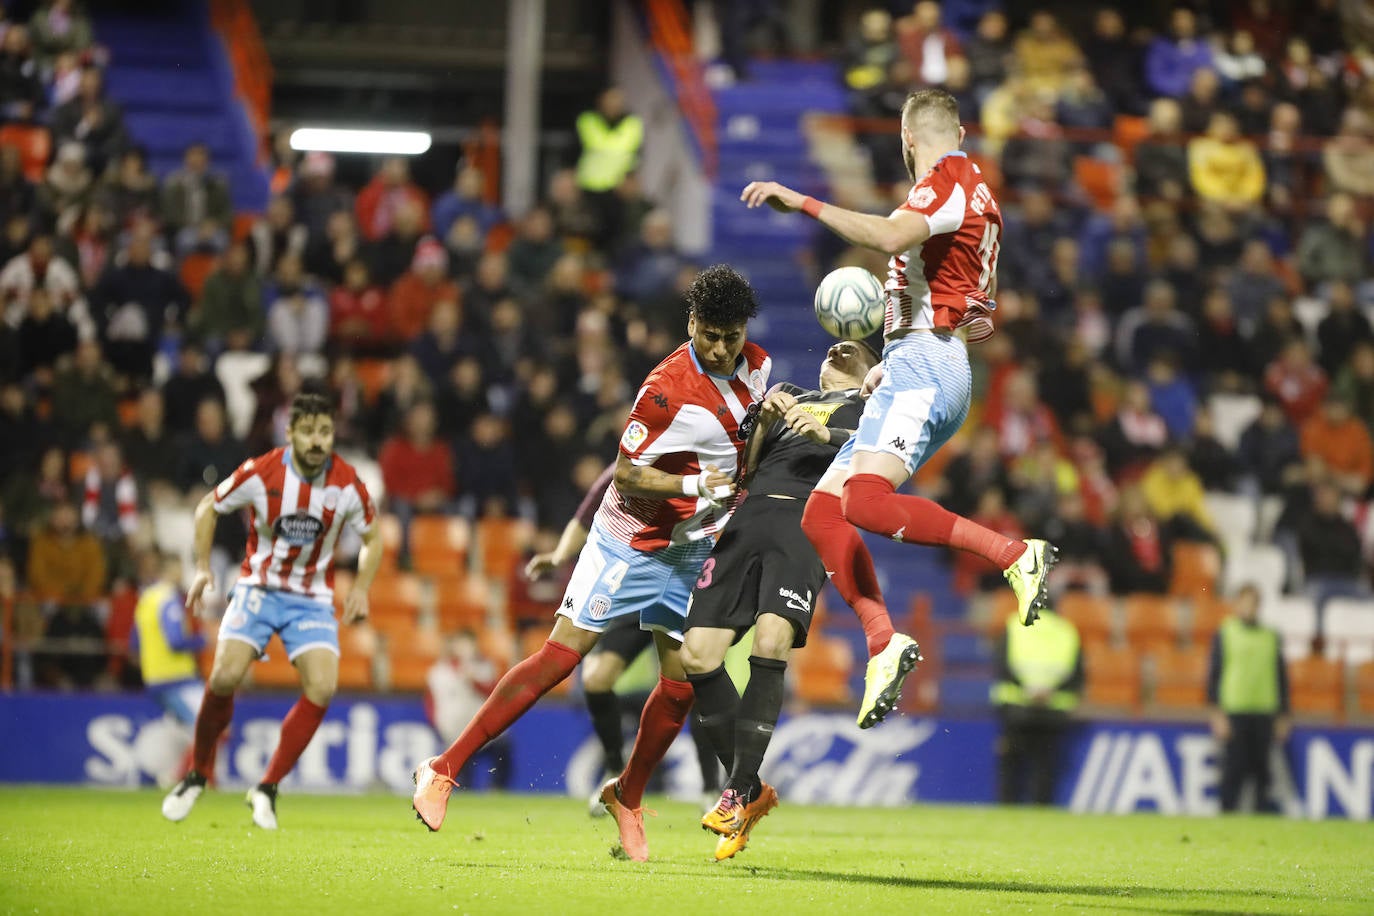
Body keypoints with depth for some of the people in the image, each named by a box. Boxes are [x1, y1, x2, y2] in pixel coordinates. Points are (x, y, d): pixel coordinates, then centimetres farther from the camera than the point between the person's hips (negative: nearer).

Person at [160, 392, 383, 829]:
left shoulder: (347, 485, -12)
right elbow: (208, 507, 2)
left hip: (313, 599, 1)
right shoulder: (260, 473, -16)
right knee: (225, 677, -20)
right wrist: (202, 568, -7)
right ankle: (196, 776, 5)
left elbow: (373, 537, 7)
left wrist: (361, 588, -7)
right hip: (258, 589, -1)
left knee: (322, 688, -20)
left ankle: (267, 788, -5)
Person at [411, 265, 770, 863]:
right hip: (631, 540, -6)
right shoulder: (668, 387, -25)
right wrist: (693, 484, -29)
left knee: (681, 683, 2)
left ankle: (627, 797, 24)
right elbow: (626, 474, -21)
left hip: (692, 553, 6)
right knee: (560, 657, -10)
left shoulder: (756, 366, -2)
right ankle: (444, 770, -6)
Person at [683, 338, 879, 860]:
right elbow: (745, 469, 23)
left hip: (809, 522, -5)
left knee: (770, 643, -26)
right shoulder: (791, 399, 35)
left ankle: (739, 793, -20)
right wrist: (764, 420, 5)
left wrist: (826, 434, -16)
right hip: (749, 518, 5)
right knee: (698, 653, -10)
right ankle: (748, 789, 3)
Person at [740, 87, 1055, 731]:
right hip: (919, 371, 10)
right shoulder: (976, 196, 26)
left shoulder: (949, 181, -4)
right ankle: (883, 642, -10)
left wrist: (800, 202, -23)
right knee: (821, 516, 2)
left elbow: (891, 237, -26)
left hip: (924, 366, -10)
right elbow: (981, 319, 31)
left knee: (867, 501, -29)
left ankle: (1015, 555, -27)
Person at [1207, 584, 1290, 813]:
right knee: (1233, 771, -6)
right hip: (1234, 714, -3)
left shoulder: (1271, 637, 14)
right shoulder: (1224, 635, 4)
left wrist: (1283, 716, 11)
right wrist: (1218, 714, -8)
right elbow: (1213, 674, 0)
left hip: (1264, 715, 3)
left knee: (1262, 771, 2)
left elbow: (1281, 676, 17)